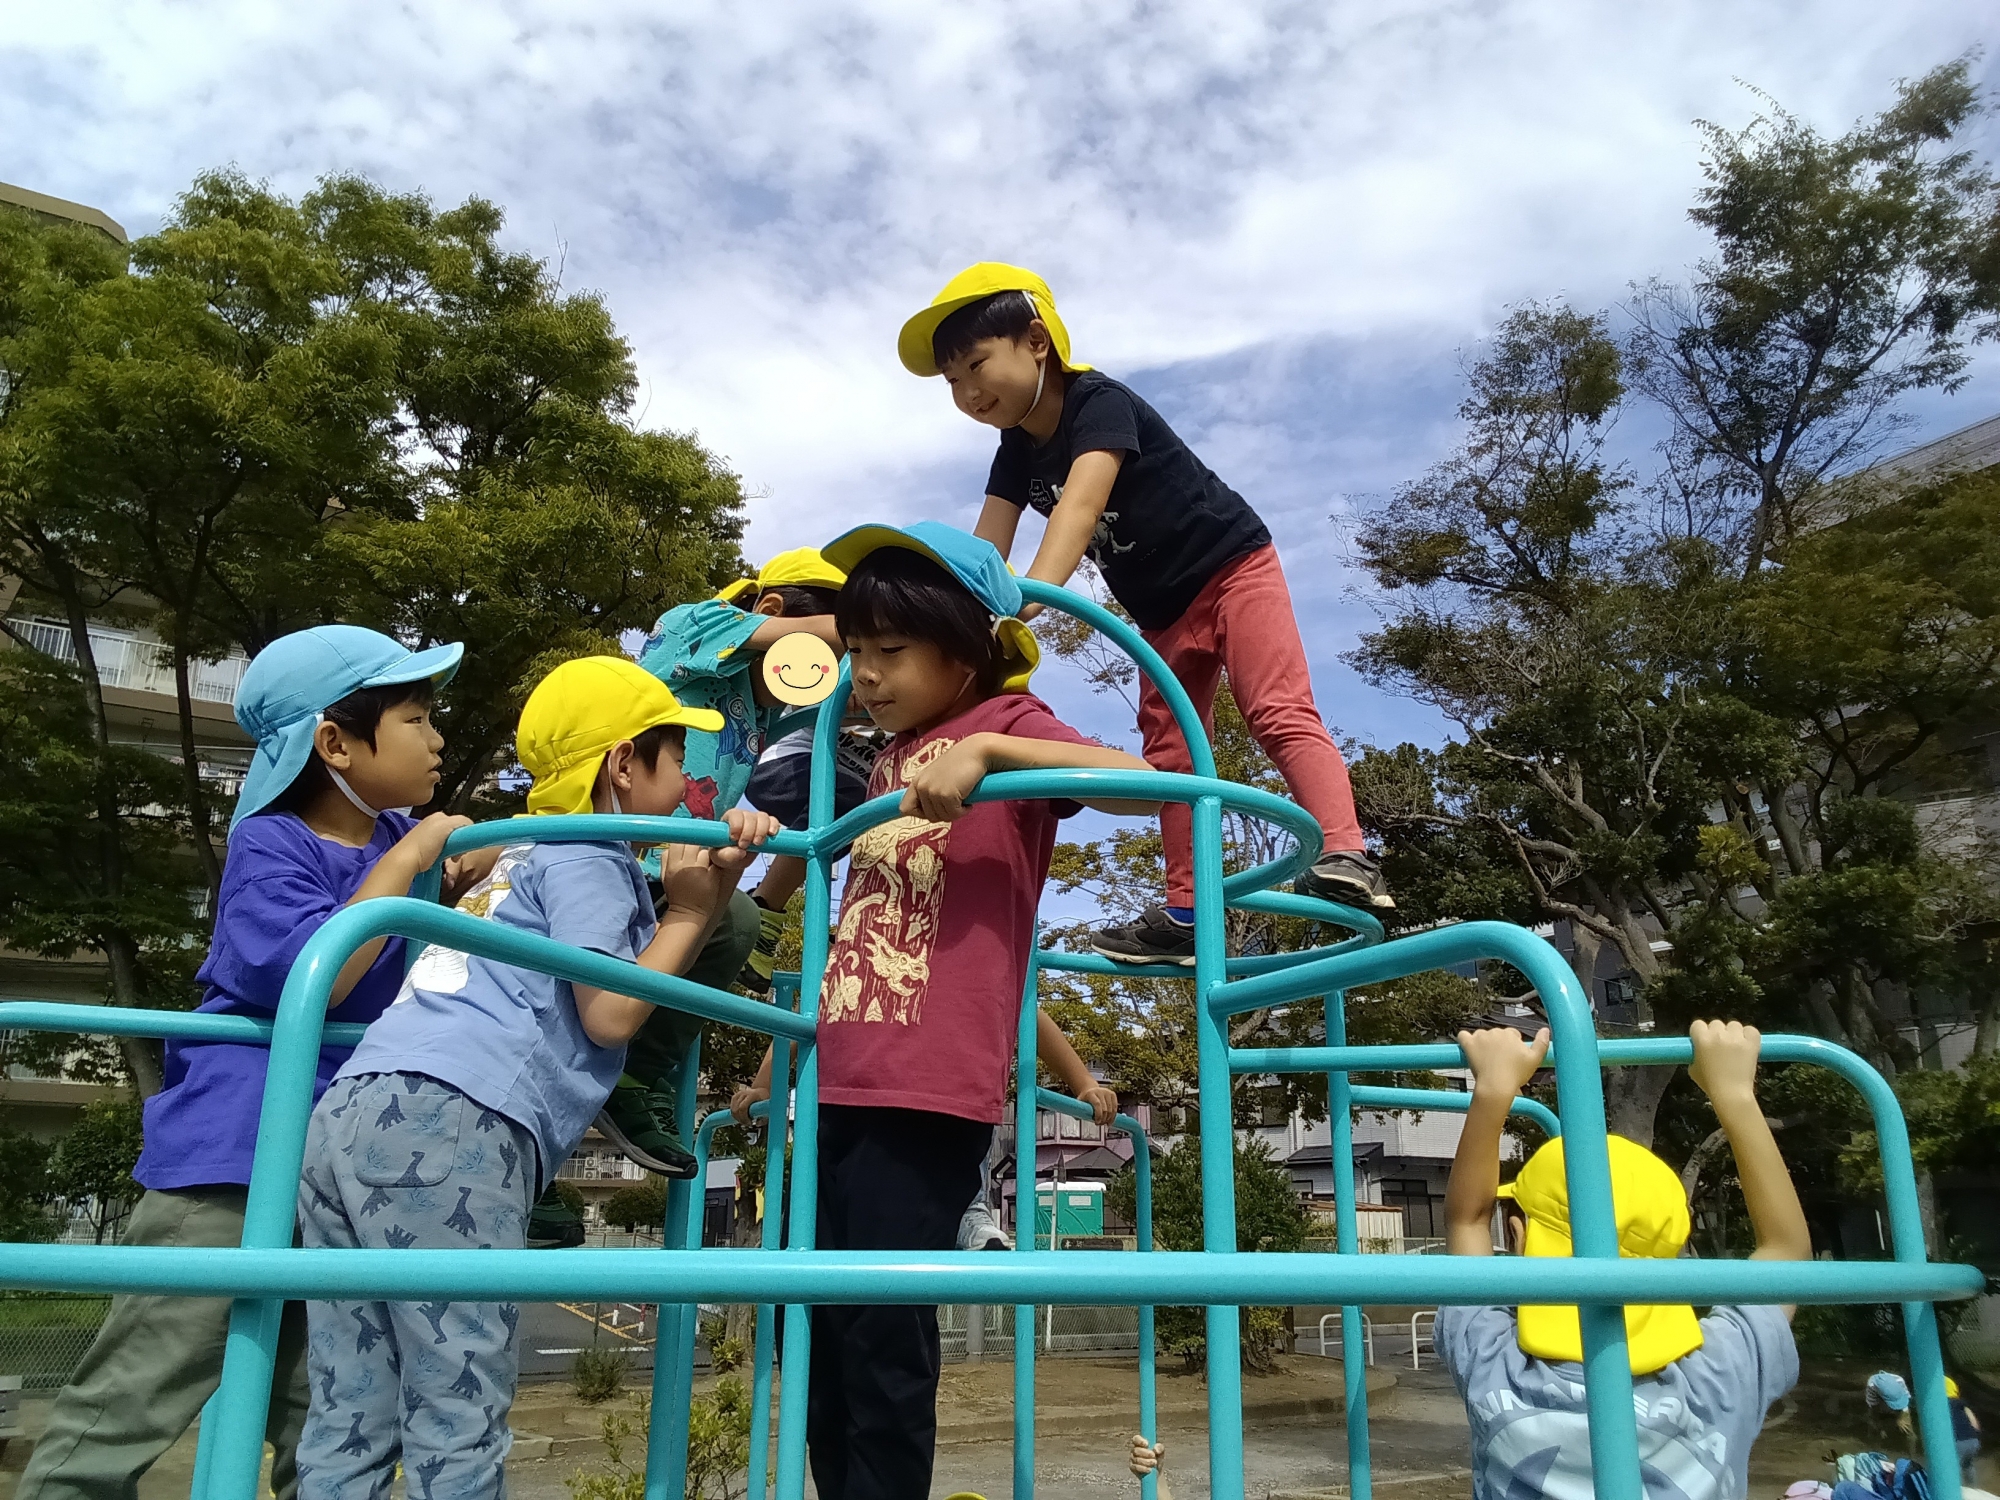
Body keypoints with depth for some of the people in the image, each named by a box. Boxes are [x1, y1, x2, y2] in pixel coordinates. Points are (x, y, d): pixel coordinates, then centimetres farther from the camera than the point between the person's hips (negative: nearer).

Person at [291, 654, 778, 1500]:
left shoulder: (529, 852, 31)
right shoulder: (587, 857, 5)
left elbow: (656, 982, 29)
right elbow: (609, 1014, -4)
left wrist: (713, 891, 14)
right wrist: (690, 913, 8)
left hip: (352, 1113, 9)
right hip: (445, 1126, -9)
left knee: (349, 1427, 8)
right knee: (458, 1430, -5)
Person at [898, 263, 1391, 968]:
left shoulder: (1099, 402, -23)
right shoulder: (1016, 451, 0)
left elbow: (1080, 505, -42)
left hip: (1233, 564, -8)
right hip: (1163, 612, 8)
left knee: (1278, 712, -24)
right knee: (1168, 748, 4)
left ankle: (1345, 859, -33)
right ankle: (1186, 913, 7)